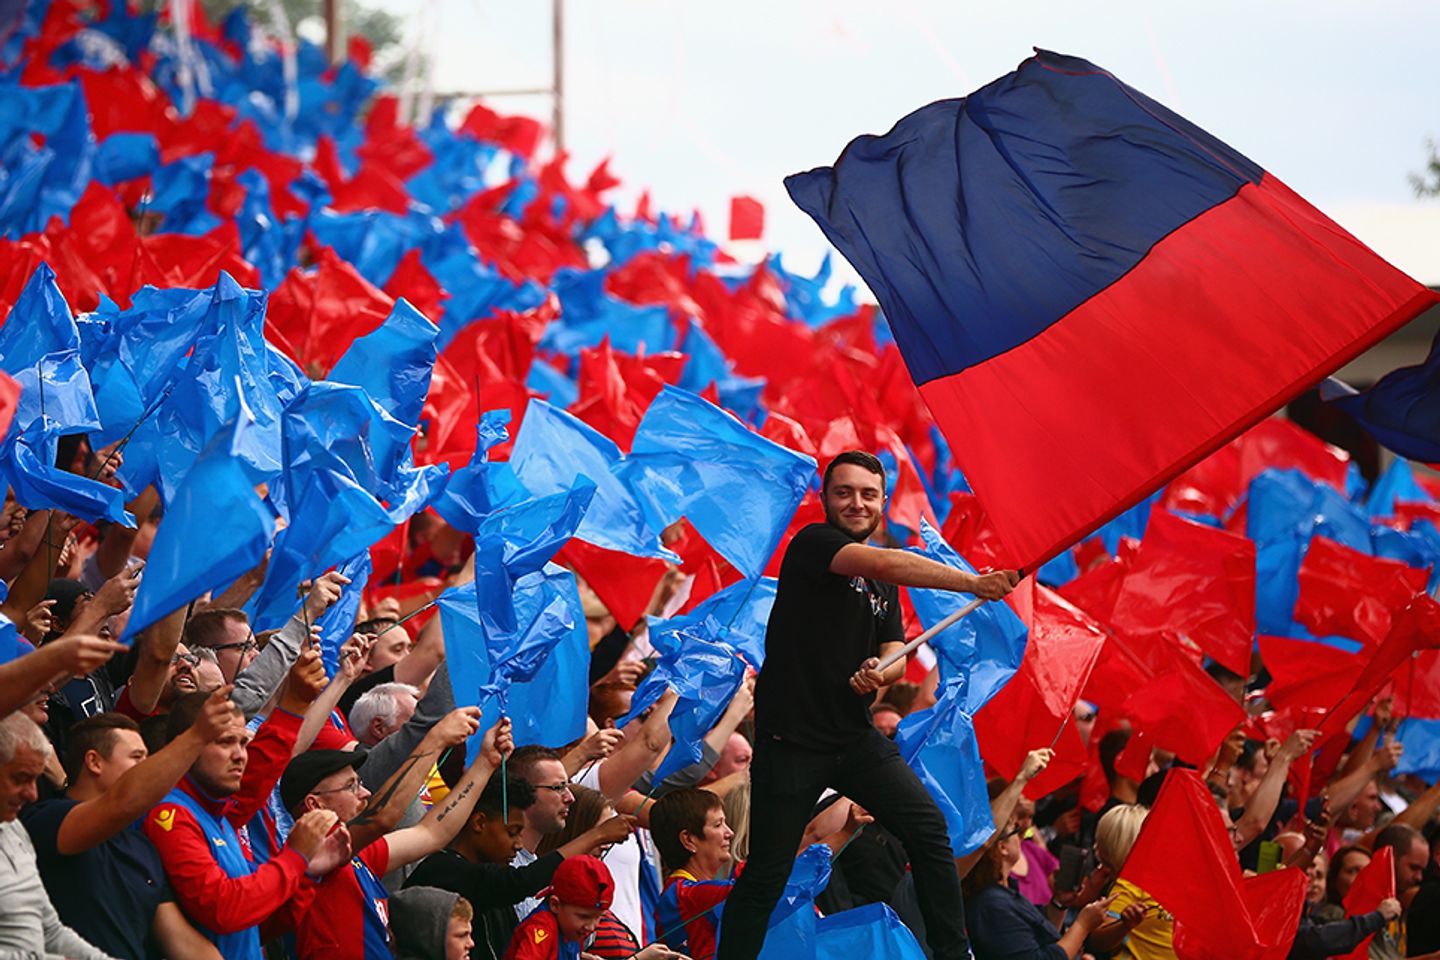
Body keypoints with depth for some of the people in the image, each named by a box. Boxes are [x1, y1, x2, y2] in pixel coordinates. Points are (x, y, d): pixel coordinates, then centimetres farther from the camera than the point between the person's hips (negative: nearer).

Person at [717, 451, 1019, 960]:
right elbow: (888, 563, -26)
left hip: (854, 737, 7)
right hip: (792, 740, -7)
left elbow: (896, 655, 12)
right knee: (765, 875, -4)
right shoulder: (812, 544, -10)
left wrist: (881, 672, -14)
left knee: (929, 830, -3)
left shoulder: (883, 586, 15)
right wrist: (974, 583, -34)